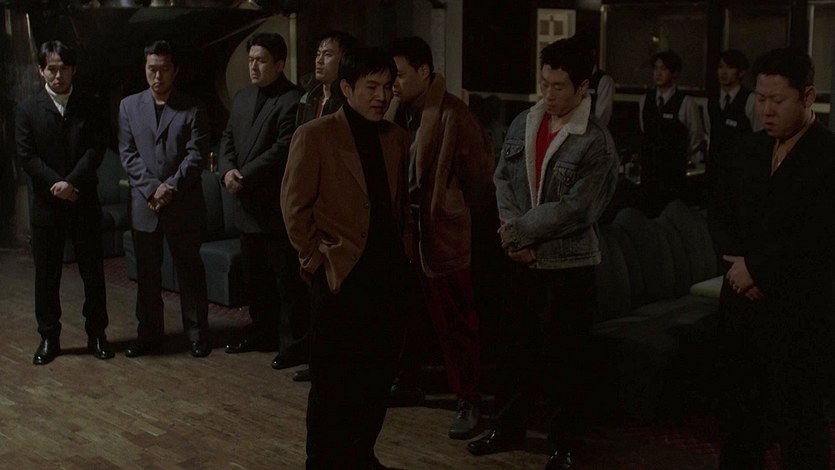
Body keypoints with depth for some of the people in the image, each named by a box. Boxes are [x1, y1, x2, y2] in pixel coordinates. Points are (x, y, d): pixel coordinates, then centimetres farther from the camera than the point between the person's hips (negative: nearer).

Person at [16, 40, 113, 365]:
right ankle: (48, 337, 17)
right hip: (45, 204, 0)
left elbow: (96, 149, -6)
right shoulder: (28, 109, 2)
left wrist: (72, 182, -18)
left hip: (84, 202, 0)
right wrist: (56, 184, -14)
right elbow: (27, 156, -4)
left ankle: (96, 334, 18)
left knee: (93, 271, 6)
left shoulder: (89, 106, 3)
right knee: (46, 274, 6)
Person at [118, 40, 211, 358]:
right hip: (143, 204, 3)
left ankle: (197, 334, 14)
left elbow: (196, 154, -6)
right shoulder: (129, 106, 8)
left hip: (184, 204, -2)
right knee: (147, 275, 9)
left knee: (190, 271, 4)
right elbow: (127, 153, 3)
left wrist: (171, 186, -16)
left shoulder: (192, 109, 1)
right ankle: (149, 335, 19)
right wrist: (151, 188, -10)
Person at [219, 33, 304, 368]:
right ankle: (261, 334, 30)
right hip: (247, 205, 8)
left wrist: (244, 176, -17)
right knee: (256, 277, 17)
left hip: (277, 206, -8)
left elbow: (282, 149, -19)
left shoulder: (292, 100, -12)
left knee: (288, 280, -2)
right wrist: (227, 170, -5)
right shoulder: (242, 98, 14)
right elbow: (228, 139, 15)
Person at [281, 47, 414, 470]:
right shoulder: (314, 136, -8)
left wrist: (404, 248, 8)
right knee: (333, 380, 5)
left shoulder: (396, 139, 9)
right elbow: (294, 207, -6)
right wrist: (316, 260, -7)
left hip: (388, 272, 5)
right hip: (340, 274, -5)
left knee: (379, 375, 11)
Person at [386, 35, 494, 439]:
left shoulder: (453, 115, -16)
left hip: (441, 233, -6)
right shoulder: (396, 111, 5)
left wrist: (460, 214, 0)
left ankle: (469, 401, 17)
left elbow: (479, 172, -11)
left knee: (453, 323, 4)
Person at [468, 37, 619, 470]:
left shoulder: (596, 143, -14)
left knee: (564, 359, 6)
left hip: (568, 263, -5)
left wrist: (517, 230, -13)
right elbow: (502, 179, 3)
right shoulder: (522, 124, 3)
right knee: (515, 347, 16)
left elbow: (574, 209, -19)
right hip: (523, 258, 5)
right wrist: (515, 238, -10)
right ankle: (508, 427, 33)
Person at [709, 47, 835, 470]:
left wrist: (758, 270, -12)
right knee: (736, 416, 15)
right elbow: (719, 210, 15)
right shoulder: (749, 150, 11)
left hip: (799, 313, -7)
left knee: (798, 427, 2)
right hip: (741, 305, 7)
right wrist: (735, 259, -3)